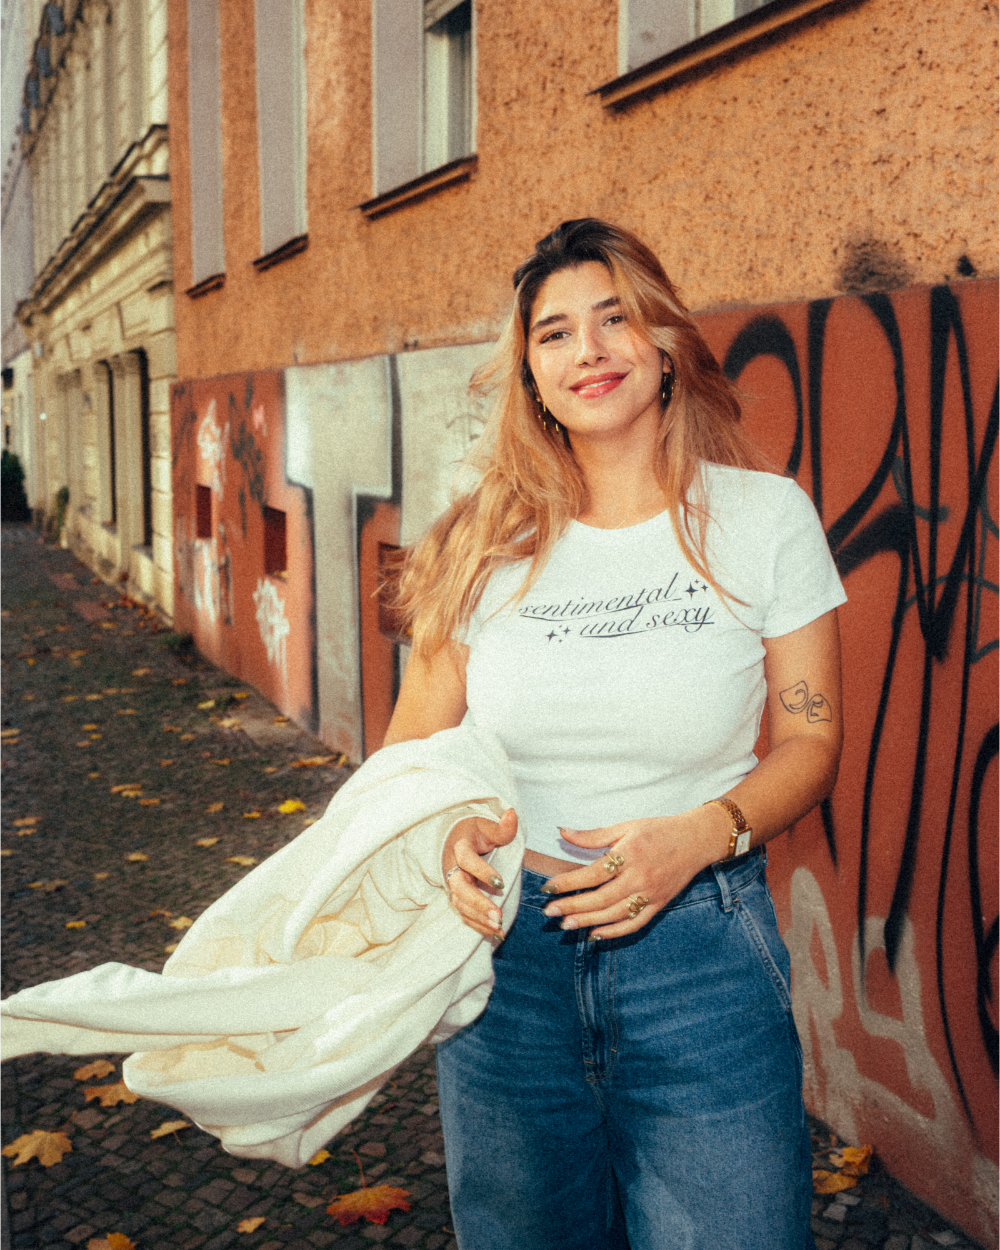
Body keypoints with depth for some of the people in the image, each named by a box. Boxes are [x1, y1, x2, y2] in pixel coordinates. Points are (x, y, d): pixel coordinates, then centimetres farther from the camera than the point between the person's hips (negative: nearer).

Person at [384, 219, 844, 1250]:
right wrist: (450, 834, -15)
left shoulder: (766, 517, -3)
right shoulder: (486, 547, 0)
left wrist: (703, 833, -17)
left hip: (699, 951, -1)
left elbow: (810, 742, 1)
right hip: (505, 944, 2)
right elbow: (410, 750, 6)